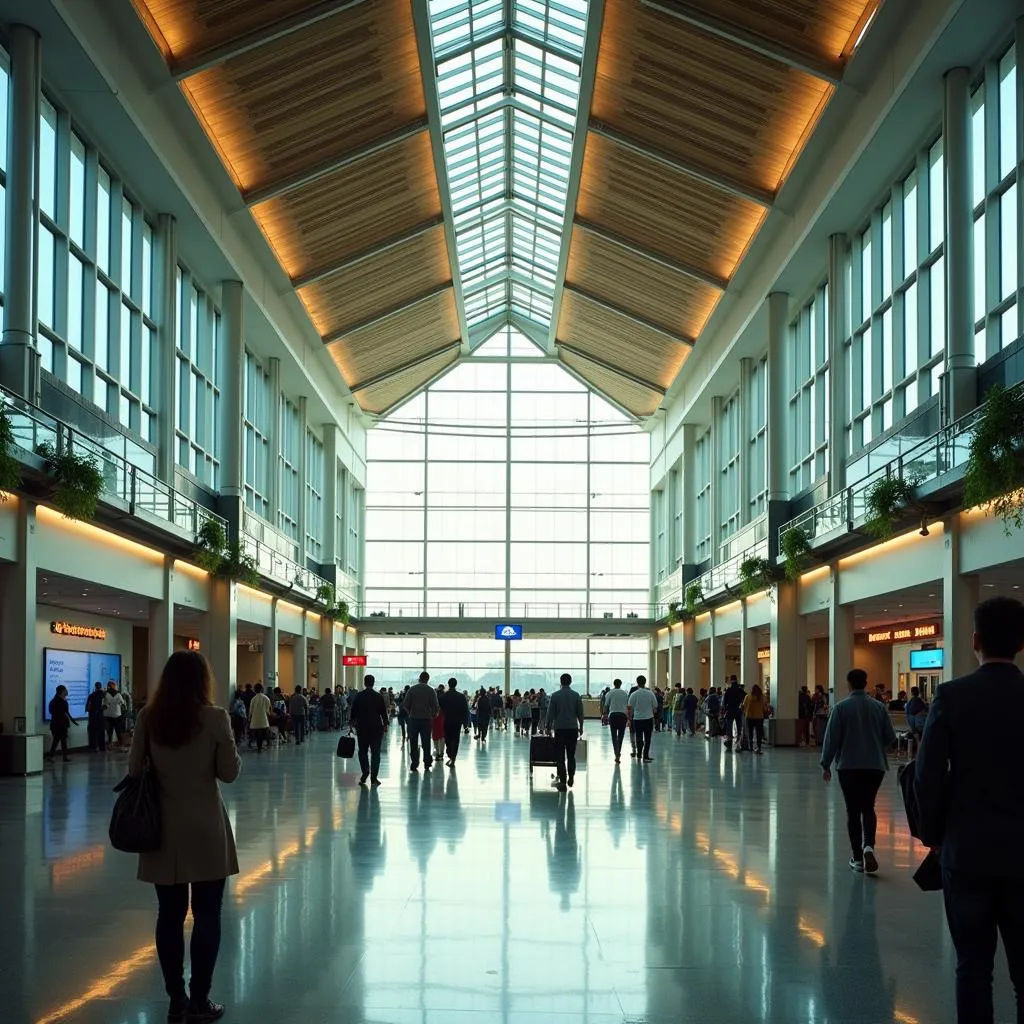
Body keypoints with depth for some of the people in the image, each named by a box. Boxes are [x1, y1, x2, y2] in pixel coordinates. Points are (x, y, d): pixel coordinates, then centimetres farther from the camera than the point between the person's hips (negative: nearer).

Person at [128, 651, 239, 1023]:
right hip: (204, 829, -3)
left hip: (162, 828, 3)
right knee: (206, 915, 6)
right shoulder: (214, 718, -11)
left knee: (170, 915, 10)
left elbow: (134, 770, 4)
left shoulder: (148, 717, -3)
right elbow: (230, 772, -6)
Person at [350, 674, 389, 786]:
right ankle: (374, 778, 1)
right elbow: (384, 712, -1)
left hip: (362, 728, 1)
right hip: (376, 728, -1)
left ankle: (365, 771, -6)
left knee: (363, 751, 13)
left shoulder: (358, 696, -1)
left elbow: (353, 712, 4)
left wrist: (351, 723, 18)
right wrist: (385, 725, 9)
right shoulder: (379, 697, -4)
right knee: (375, 752, 4)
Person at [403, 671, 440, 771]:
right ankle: (427, 764, 8)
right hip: (426, 719, 0)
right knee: (426, 743, 9)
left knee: (413, 743, 6)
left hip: (413, 719, 0)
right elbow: (435, 706, -5)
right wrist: (432, 715, 13)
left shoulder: (412, 689, -3)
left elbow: (405, 704, -5)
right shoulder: (431, 690, -3)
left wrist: (410, 713, 11)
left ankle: (414, 765, 4)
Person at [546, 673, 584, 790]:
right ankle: (570, 779, 13)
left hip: (559, 728, -2)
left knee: (560, 755, 0)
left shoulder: (555, 695, -5)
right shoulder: (576, 696, 0)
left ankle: (562, 780, -5)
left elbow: (550, 713, -2)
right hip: (573, 728, 2)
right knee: (571, 755, 12)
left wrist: (548, 726, 8)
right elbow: (580, 713, 4)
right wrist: (581, 727, 15)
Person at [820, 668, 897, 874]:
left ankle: (858, 857, 6)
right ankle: (868, 846, -12)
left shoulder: (841, 708, -7)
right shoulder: (879, 707, 0)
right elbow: (890, 737, 4)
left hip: (848, 766, -2)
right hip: (875, 765, 2)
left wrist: (826, 764, 3)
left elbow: (832, 738, -7)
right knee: (868, 807, 13)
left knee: (853, 810, 7)